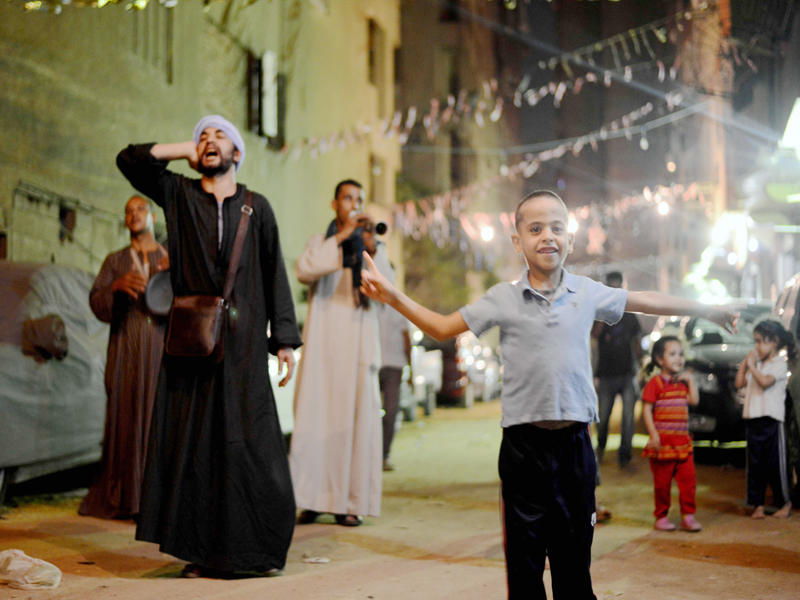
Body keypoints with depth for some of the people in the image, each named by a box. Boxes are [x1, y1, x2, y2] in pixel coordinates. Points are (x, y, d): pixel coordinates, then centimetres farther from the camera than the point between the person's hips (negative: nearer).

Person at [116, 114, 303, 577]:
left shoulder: (256, 206, 10)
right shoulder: (179, 194, 11)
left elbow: (276, 274, 8)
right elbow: (130, 159, 3)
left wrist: (285, 339, 3)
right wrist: (187, 151, 8)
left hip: (243, 341, -1)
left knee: (251, 443, -5)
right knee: (193, 443, -2)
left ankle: (261, 548, 3)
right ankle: (204, 551, 4)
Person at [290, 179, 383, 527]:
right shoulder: (320, 242, 14)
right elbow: (304, 271, -8)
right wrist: (340, 237, -14)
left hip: (356, 342, 0)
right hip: (321, 342, 0)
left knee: (354, 418, -5)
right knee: (315, 418, -6)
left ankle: (350, 503, -3)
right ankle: (312, 499, -2)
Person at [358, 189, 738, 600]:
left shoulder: (587, 293, 7)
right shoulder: (503, 300, 2)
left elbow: (645, 301, 20)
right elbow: (442, 328, 8)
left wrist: (708, 311, 25)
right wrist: (394, 298, -5)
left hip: (574, 442, 2)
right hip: (523, 445, -1)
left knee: (574, 557, 7)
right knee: (523, 555, 4)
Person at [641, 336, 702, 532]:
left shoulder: (682, 382, 13)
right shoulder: (655, 383, -7)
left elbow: (694, 400, 5)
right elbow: (647, 410, -11)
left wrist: (691, 380, 2)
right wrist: (653, 434, -17)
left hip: (682, 441, 6)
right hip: (663, 441, -6)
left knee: (688, 479, 1)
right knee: (662, 482, 3)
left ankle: (688, 515, 10)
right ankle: (661, 517, 14)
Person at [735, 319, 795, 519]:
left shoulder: (779, 364, -6)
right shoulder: (756, 365, 15)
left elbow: (765, 381, -20)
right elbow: (740, 383, 13)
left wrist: (751, 365, -10)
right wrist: (745, 362, 9)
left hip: (771, 420, -6)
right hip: (753, 419, 7)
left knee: (774, 462, -1)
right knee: (755, 463, 6)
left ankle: (784, 503, 13)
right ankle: (757, 504, 10)